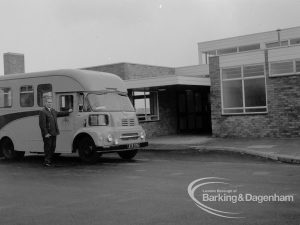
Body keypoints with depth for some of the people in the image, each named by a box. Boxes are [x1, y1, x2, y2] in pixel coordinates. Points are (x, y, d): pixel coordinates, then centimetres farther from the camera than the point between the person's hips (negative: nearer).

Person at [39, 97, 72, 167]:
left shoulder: (53, 110, 16)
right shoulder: (42, 112, -12)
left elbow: (59, 114, 35)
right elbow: (42, 124, -17)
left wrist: (68, 112, 40)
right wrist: (45, 133, -21)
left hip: (53, 133, 8)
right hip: (47, 134, -8)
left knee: (53, 147, 11)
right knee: (48, 147, -4)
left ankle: (50, 161, 20)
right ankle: (47, 161, 3)